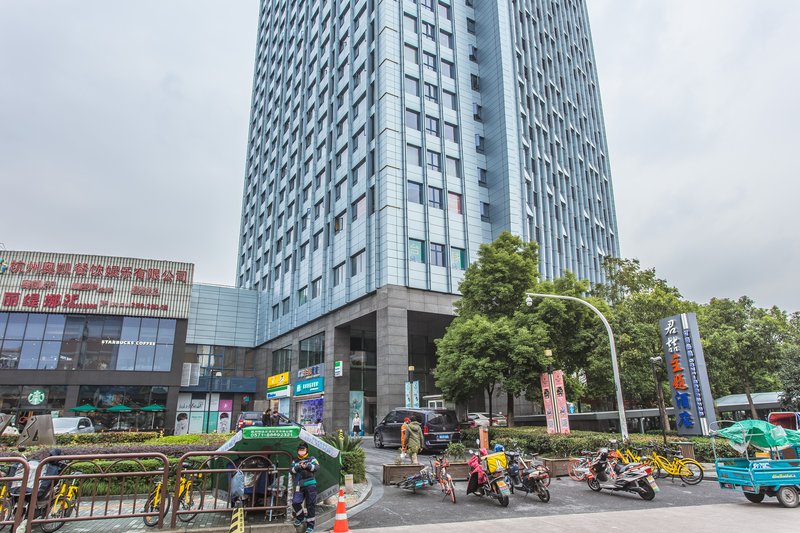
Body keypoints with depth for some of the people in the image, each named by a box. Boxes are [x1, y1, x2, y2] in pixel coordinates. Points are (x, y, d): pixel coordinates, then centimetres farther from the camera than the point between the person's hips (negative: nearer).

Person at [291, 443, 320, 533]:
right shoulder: (295, 461, 17)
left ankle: (310, 526, 9)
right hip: (299, 486, 2)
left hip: (310, 485, -2)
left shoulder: (311, 458, 9)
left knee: (310, 505, -2)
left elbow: (317, 467, -6)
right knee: (295, 502, -11)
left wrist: (307, 466, -22)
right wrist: (298, 467, -16)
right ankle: (300, 517, 18)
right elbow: (292, 470, 2)